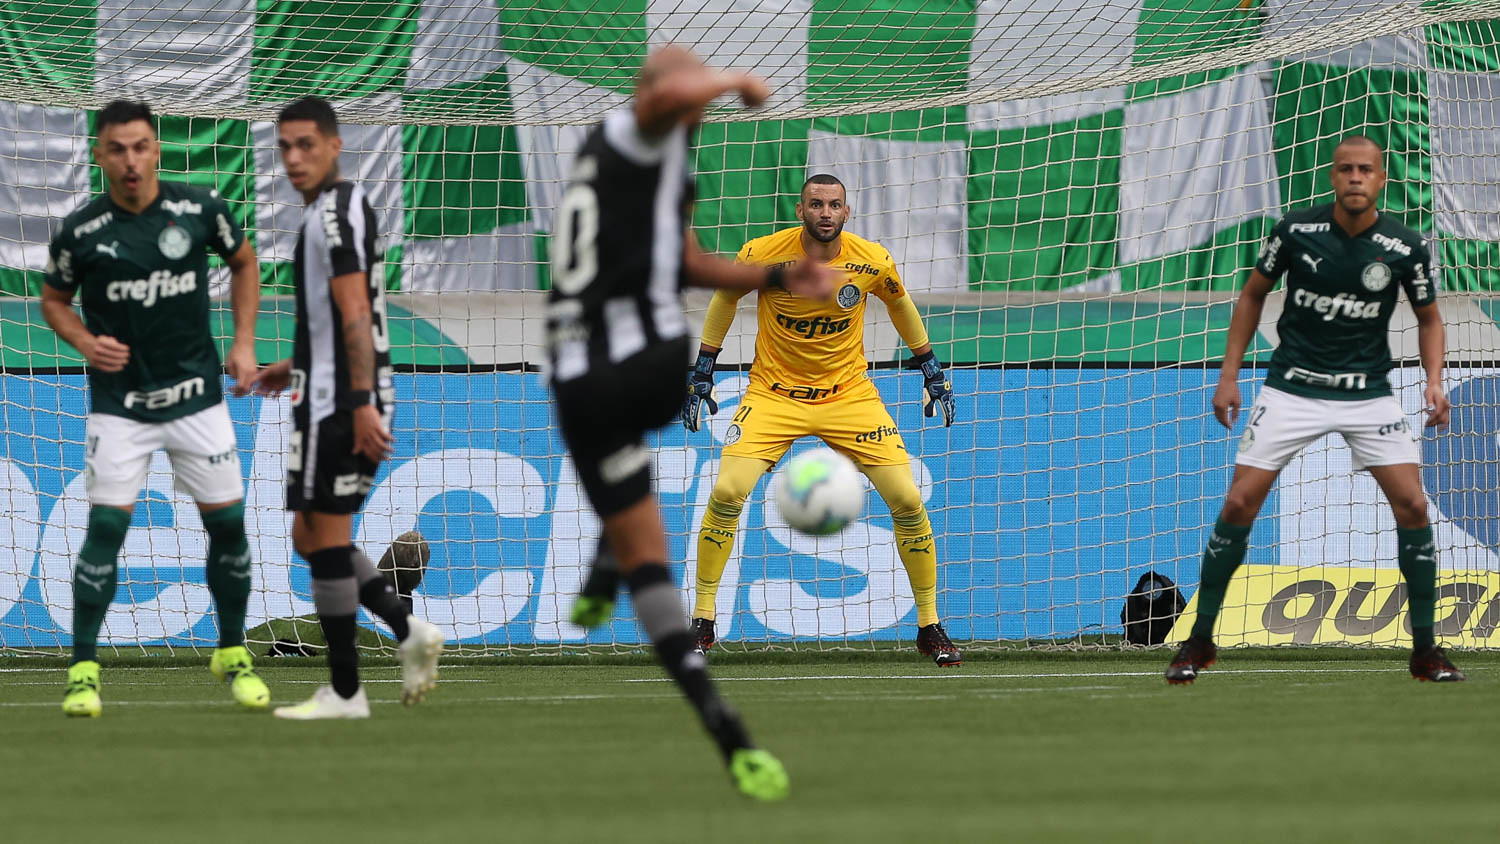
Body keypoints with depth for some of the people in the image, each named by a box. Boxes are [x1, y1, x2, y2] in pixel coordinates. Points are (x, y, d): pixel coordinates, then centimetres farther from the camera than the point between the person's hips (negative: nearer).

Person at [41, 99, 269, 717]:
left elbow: (243, 262, 13)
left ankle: (232, 654, 21)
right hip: (119, 403, -2)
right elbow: (54, 299, 8)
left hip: (197, 394, 2)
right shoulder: (82, 231, -9)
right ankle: (84, 670, -4)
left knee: (227, 522, 3)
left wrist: (244, 342, 5)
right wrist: (86, 342, -11)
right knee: (106, 525, -11)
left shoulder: (200, 209, -5)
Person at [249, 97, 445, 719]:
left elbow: (355, 311, -22)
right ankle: (409, 632, 12)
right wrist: (297, 366, 33)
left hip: (336, 405, -10)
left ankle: (344, 691, -1)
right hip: (340, 399, 10)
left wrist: (360, 402, -26)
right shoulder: (344, 206, 18)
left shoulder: (334, 211, -14)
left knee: (325, 536, -4)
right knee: (311, 535, 16)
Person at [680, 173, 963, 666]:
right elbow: (725, 297, 6)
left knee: (907, 500, -9)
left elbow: (900, 303, 11)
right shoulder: (762, 255, -14)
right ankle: (703, 621, -4)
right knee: (727, 493, -19)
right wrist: (702, 372, 6)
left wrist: (931, 371, 16)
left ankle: (930, 627, 7)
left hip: (849, 394, 1)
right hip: (774, 394, -1)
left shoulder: (871, 261, -11)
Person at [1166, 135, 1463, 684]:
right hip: (1292, 387, 0)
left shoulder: (1405, 247, -8)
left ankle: (1424, 649, 1)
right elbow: (1254, 294, 7)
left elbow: (1429, 318, 8)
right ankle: (1200, 642, 4)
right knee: (1240, 501, -9)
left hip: (1368, 395, 0)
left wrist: (1434, 382, -9)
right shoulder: (1296, 230, -8)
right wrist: (1229, 376, 3)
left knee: (1412, 504, -12)